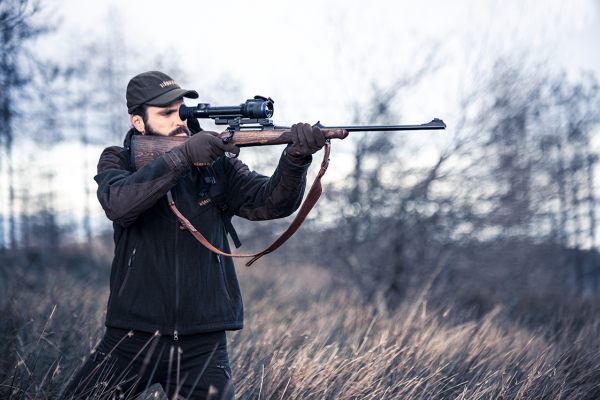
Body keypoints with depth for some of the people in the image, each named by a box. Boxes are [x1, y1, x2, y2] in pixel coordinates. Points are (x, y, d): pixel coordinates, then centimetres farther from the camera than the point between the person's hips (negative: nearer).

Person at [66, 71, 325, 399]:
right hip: (132, 339, 0)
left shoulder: (216, 165, 4)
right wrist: (183, 156, -30)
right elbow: (119, 204, -20)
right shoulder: (117, 161, 2)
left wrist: (296, 158, -28)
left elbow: (270, 202, -8)